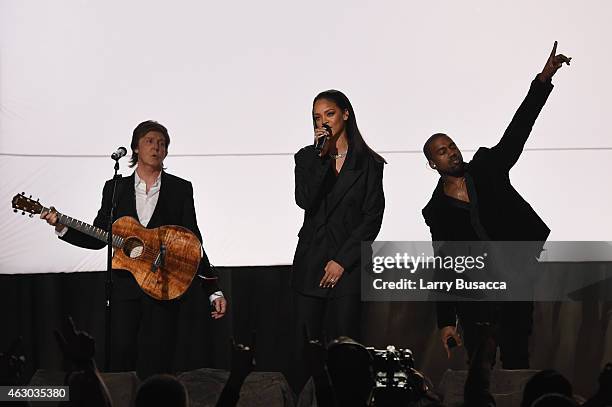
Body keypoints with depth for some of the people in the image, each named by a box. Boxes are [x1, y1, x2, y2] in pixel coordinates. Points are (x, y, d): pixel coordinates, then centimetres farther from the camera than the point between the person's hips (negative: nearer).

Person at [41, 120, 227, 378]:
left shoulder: (180, 189, 6)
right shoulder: (115, 188, 11)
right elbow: (98, 239, 12)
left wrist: (213, 291, -2)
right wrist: (62, 228, -3)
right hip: (125, 286, 2)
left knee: (157, 366, -3)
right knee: (121, 360, -3)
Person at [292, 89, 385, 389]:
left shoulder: (369, 164, 3)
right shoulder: (307, 158, 9)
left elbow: (373, 218, -2)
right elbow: (304, 201, -8)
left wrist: (342, 260, -8)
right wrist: (322, 156, -12)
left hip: (348, 264, -2)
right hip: (310, 263, 2)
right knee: (306, 345, -2)